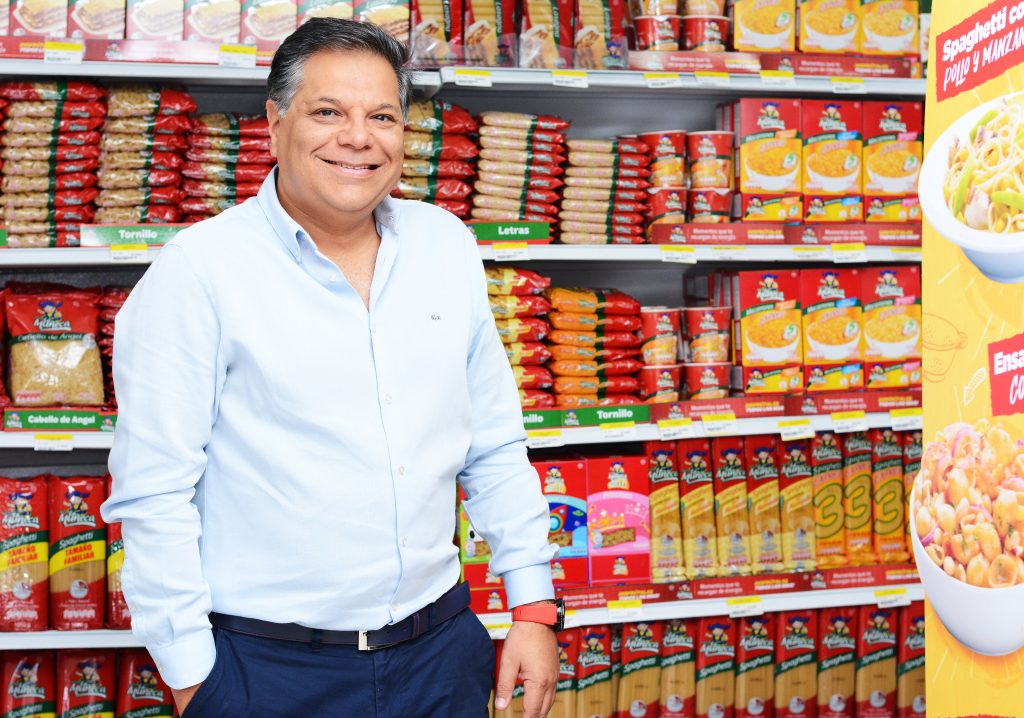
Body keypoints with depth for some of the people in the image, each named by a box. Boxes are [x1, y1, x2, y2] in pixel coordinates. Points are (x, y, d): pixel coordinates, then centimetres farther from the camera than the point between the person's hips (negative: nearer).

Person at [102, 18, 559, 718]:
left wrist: (533, 605, 7)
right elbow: (153, 493, -11)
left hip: (440, 650, 5)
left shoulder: (447, 245, 4)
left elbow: (495, 446, 9)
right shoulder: (198, 270, -11)